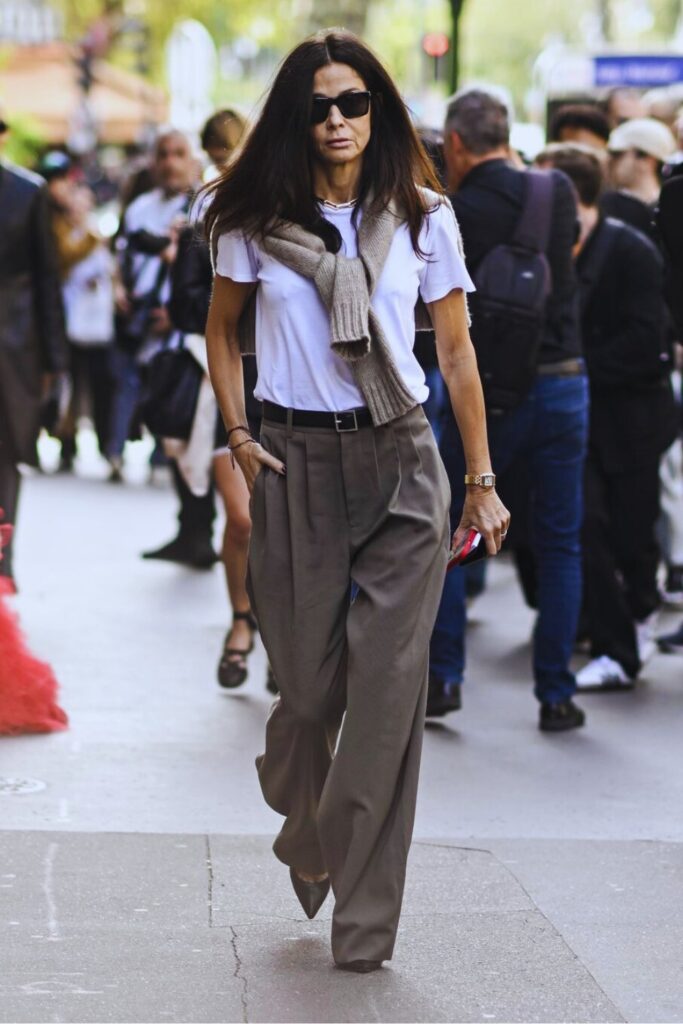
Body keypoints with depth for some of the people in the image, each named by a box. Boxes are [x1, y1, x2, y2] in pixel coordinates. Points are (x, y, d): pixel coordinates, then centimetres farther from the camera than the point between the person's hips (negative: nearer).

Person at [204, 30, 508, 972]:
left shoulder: (422, 217, 3)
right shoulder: (256, 221, 3)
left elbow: (456, 351, 7)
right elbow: (223, 330, 16)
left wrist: (482, 481, 5)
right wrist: (238, 438, 4)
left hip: (401, 462, 0)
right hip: (297, 463, 0)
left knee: (389, 685, -5)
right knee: (309, 684, 2)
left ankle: (365, 925, 4)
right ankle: (305, 833, 35)